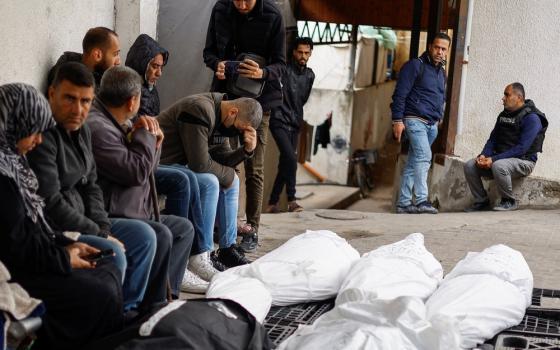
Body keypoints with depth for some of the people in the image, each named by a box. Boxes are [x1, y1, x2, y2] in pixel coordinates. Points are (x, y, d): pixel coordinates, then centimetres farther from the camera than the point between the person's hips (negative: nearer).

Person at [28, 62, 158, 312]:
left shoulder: (80, 130, 8)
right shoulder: (41, 136, -22)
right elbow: (50, 205, -24)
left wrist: (103, 227, -2)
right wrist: (99, 234, -16)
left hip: (80, 221, 10)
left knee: (143, 235, 5)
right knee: (112, 252, -26)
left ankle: (127, 310, 12)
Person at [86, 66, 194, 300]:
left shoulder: (119, 123, 14)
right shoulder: (96, 127, -20)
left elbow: (144, 171, 22)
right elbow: (137, 172, -22)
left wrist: (153, 144, 2)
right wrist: (145, 135, -6)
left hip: (132, 212, 11)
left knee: (183, 227, 13)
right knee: (160, 235, -29)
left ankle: (167, 295, 5)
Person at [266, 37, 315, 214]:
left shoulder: (309, 75, 10)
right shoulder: (284, 70, -10)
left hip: (295, 124, 6)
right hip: (280, 122, -6)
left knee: (285, 164, 6)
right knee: (291, 159, -19)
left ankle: (272, 203, 13)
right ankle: (291, 200, -11)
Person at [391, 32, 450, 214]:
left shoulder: (442, 72, 19)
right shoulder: (415, 66, -5)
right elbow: (400, 94, -10)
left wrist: (439, 118, 20)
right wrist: (397, 120, -16)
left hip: (431, 124, 8)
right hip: (415, 119, -7)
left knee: (413, 164, 8)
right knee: (424, 156, -22)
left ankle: (403, 203, 9)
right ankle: (421, 200, -26)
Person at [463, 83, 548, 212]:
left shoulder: (531, 118, -13)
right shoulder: (503, 115, 12)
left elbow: (521, 148, -22)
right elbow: (492, 139, 12)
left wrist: (493, 159, -27)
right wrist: (483, 155, -10)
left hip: (523, 161, -7)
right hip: (500, 158, 7)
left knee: (498, 166, -38)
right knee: (469, 166, -14)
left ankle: (509, 201, -15)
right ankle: (482, 201, -1)